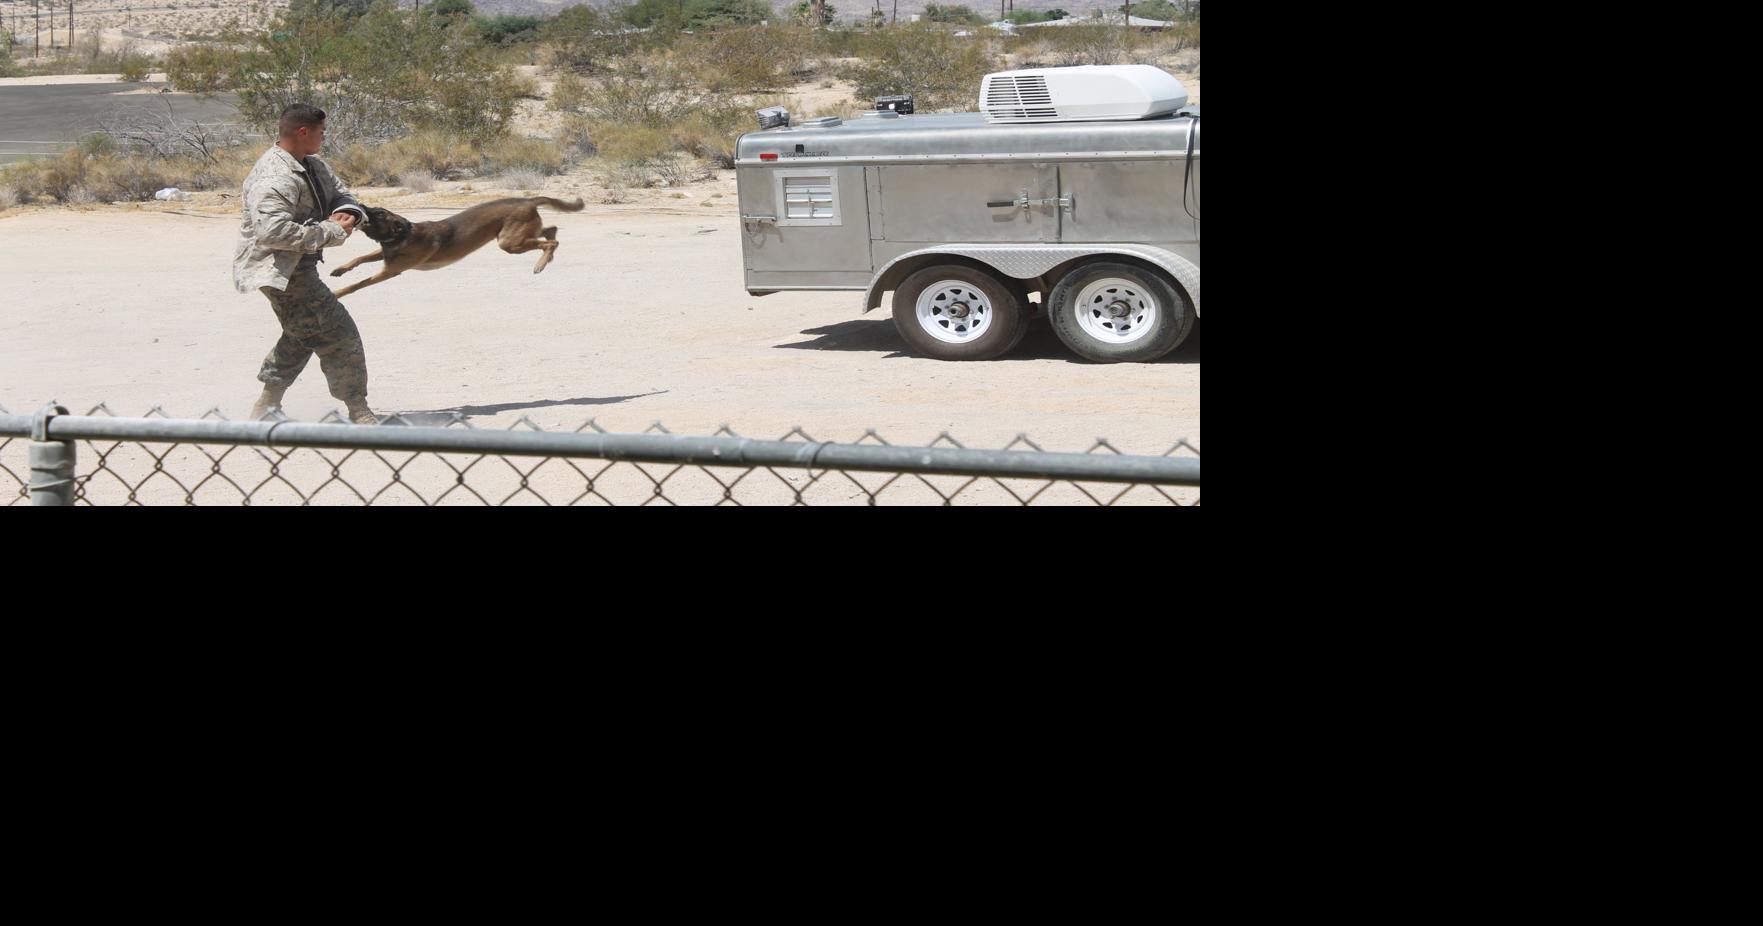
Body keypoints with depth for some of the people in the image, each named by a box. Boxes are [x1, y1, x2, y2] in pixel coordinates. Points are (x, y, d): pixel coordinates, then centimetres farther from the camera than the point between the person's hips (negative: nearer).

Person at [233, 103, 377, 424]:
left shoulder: (312, 166, 8)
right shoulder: (274, 179, -24)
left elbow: (340, 191, 17)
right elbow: (273, 232, -35)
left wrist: (348, 212, -9)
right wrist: (331, 232, -29)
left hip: (298, 266, 11)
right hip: (281, 271, -11)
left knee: (302, 334, 26)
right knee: (338, 335, -9)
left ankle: (268, 401, 39)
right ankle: (358, 410, 1)